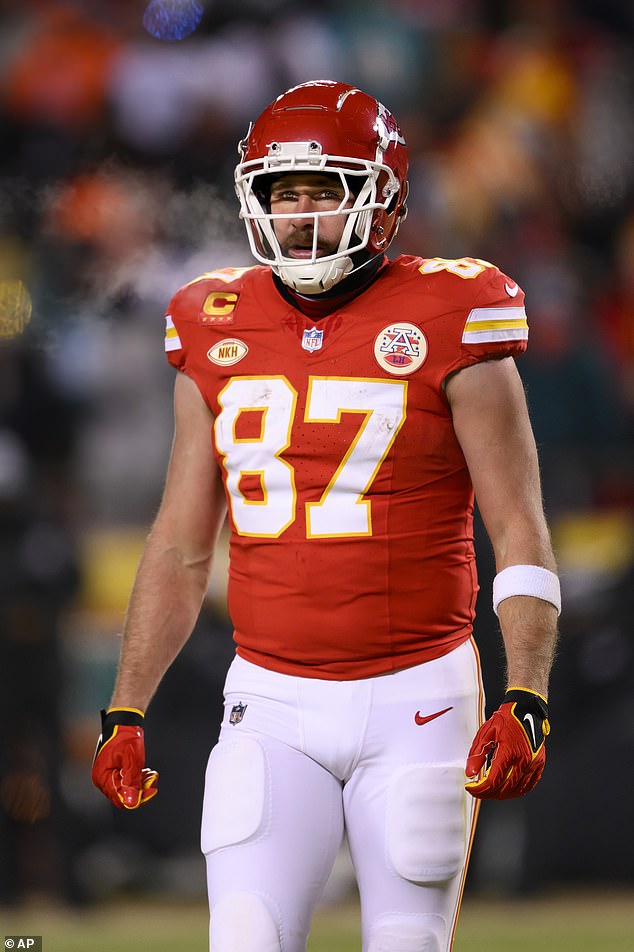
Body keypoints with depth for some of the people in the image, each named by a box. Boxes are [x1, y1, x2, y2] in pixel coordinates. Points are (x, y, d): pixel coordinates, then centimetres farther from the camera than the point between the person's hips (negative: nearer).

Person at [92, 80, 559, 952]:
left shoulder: (449, 328, -5)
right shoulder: (219, 337, 7)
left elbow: (520, 536, -5)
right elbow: (180, 551, 15)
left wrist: (526, 701, -17)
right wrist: (125, 713, 11)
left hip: (414, 702, -3)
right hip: (272, 706, 3)